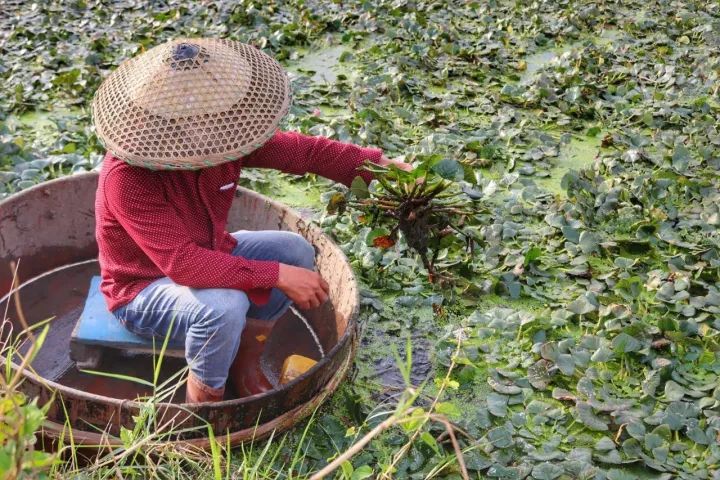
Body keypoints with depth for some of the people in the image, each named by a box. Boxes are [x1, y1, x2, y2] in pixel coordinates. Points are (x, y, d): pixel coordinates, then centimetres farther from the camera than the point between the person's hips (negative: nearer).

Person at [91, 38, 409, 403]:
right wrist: (277, 276, -41)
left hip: (207, 257, 7)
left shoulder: (218, 137, -16)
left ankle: (245, 349, 6)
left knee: (296, 251, -4)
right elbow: (182, 262, -41)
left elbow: (301, 151, -8)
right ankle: (204, 402, -9)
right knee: (225, 305, -36)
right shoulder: (127, 178, -35)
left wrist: (379, 166, -18)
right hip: (145, 288, -7)